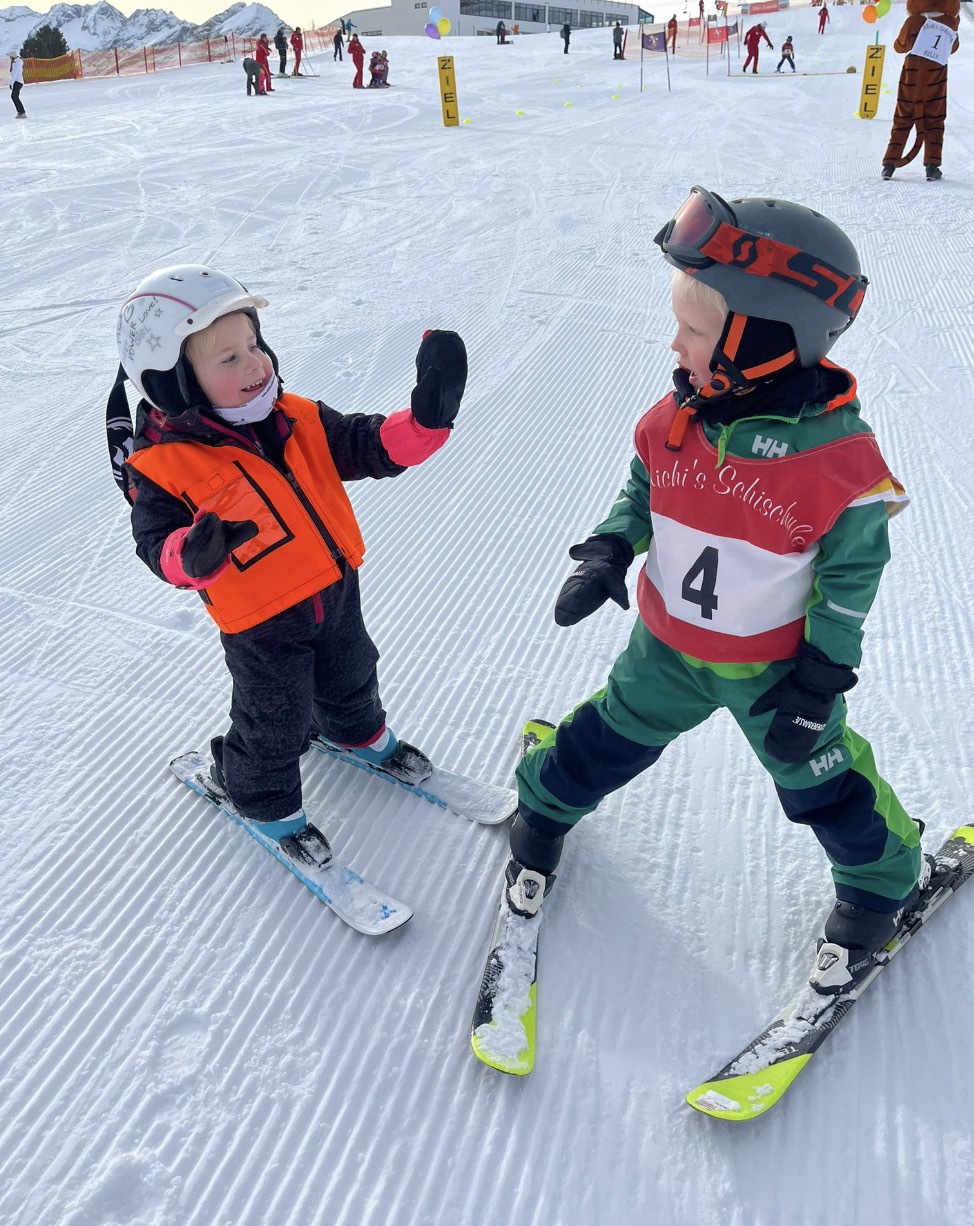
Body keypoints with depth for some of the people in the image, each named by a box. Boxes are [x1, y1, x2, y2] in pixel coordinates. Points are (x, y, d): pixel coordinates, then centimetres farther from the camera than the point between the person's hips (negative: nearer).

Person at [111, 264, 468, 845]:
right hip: (262, 626, -5)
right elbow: (155, 542, -18)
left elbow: (372, 446, -10)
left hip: (336, 591, 5)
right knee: (275, 724, 12)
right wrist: (193, 556, -43)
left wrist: (426, 418, -30)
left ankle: (362, 733, 62)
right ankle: (266, 800, 43)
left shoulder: (297, 419, -7)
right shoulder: (164, 465, -20)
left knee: (350, 678, 29)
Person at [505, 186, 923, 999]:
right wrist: (609, 552, -12)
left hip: (774, 665, -3)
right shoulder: (677, 418, -13)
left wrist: (821, 674, -12)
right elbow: (641, 491, 6)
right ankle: (543, 812, 48)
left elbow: (854, 569, -13)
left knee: (820, 779, 16)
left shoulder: (839, 454, -24)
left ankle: (883, 880, 45)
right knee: (607, 740, 18)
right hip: (667, 647, 3)